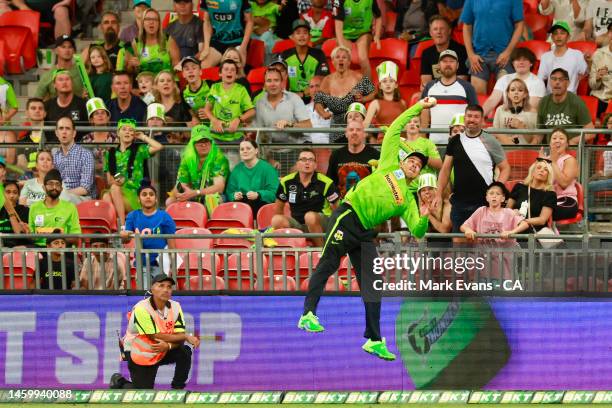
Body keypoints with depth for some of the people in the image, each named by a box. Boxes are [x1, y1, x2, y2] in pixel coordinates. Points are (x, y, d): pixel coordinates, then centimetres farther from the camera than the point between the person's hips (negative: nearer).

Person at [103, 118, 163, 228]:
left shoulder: (139, 150, 9)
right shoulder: (111, 153, 18)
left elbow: (159, 147, -10)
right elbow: (109, 179, 17)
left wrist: (143, 137, 4)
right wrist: (114, 181, -8)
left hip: (135, 195, -2)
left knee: (115, 189, -33)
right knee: (106, 197, -33)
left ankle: (122, 225, -32)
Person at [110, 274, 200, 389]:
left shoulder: (175, 307, -7)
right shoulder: (141, 309, -25)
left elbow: (180, 337, -12)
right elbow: (156, 337, -27)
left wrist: (168, 346, -35)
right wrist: (187, 336, -24)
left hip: (162, 353, 5)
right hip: (139, 356, -5)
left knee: (185, 352, -20)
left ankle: (177, 389, -2)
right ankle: (119, 382, 24)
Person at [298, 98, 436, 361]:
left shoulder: (408, 201, 16)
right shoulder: (389, 166, 10)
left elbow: (417, 232, 8)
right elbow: (394, 129, 11)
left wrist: (424, 217, -13)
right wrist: (418, 108, 11)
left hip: (365, 234, 5)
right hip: (346, 218, -5)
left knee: (373, 285, 0)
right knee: (328, 265, -12)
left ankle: (374, 340, 1)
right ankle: (308, 314, -6)